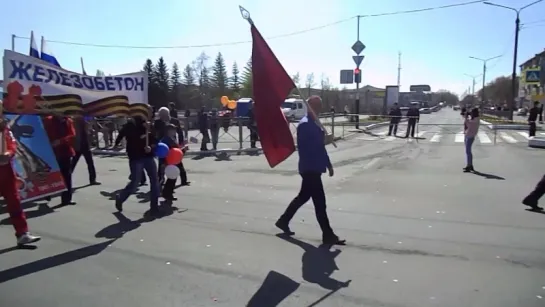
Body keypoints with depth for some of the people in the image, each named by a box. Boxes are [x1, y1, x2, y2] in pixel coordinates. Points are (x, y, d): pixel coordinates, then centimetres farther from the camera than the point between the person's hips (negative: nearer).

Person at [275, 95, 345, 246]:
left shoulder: (315, 124, 14)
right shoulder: (305, 124, -16)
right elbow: (303, 148, -21)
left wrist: (328, 164, 18)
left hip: (314, 168, 10)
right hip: (310, 169, -10)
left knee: (303, 197, 19)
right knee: (320, 202, -2)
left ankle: (283, 221, 33)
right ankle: (328, 235, 8)